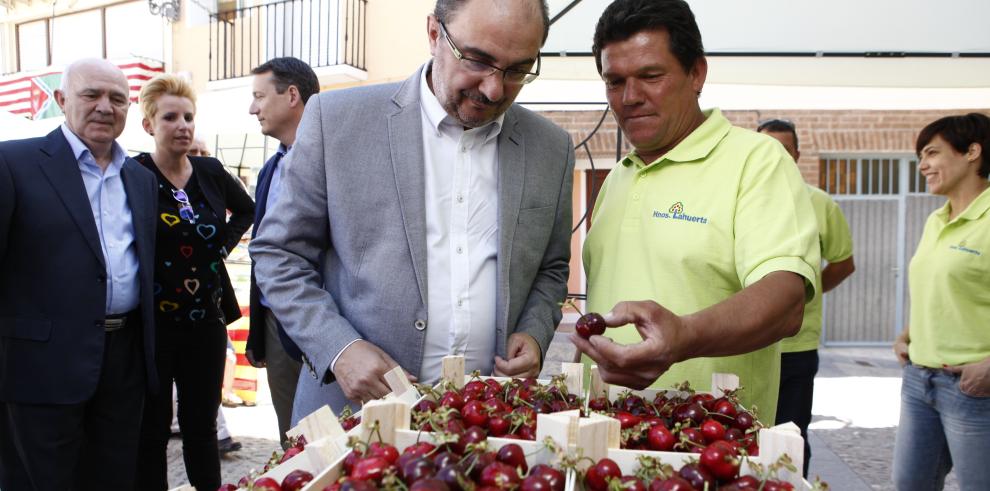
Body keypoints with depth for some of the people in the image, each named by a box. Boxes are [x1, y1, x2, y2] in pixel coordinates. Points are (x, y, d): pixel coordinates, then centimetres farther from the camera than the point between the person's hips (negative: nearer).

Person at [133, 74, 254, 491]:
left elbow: (246, 209, 23)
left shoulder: (210, 171, 5)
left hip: (207, 317, 4)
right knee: (152, 430, 7)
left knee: (202, 424, 15)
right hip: (152, 321, -4)